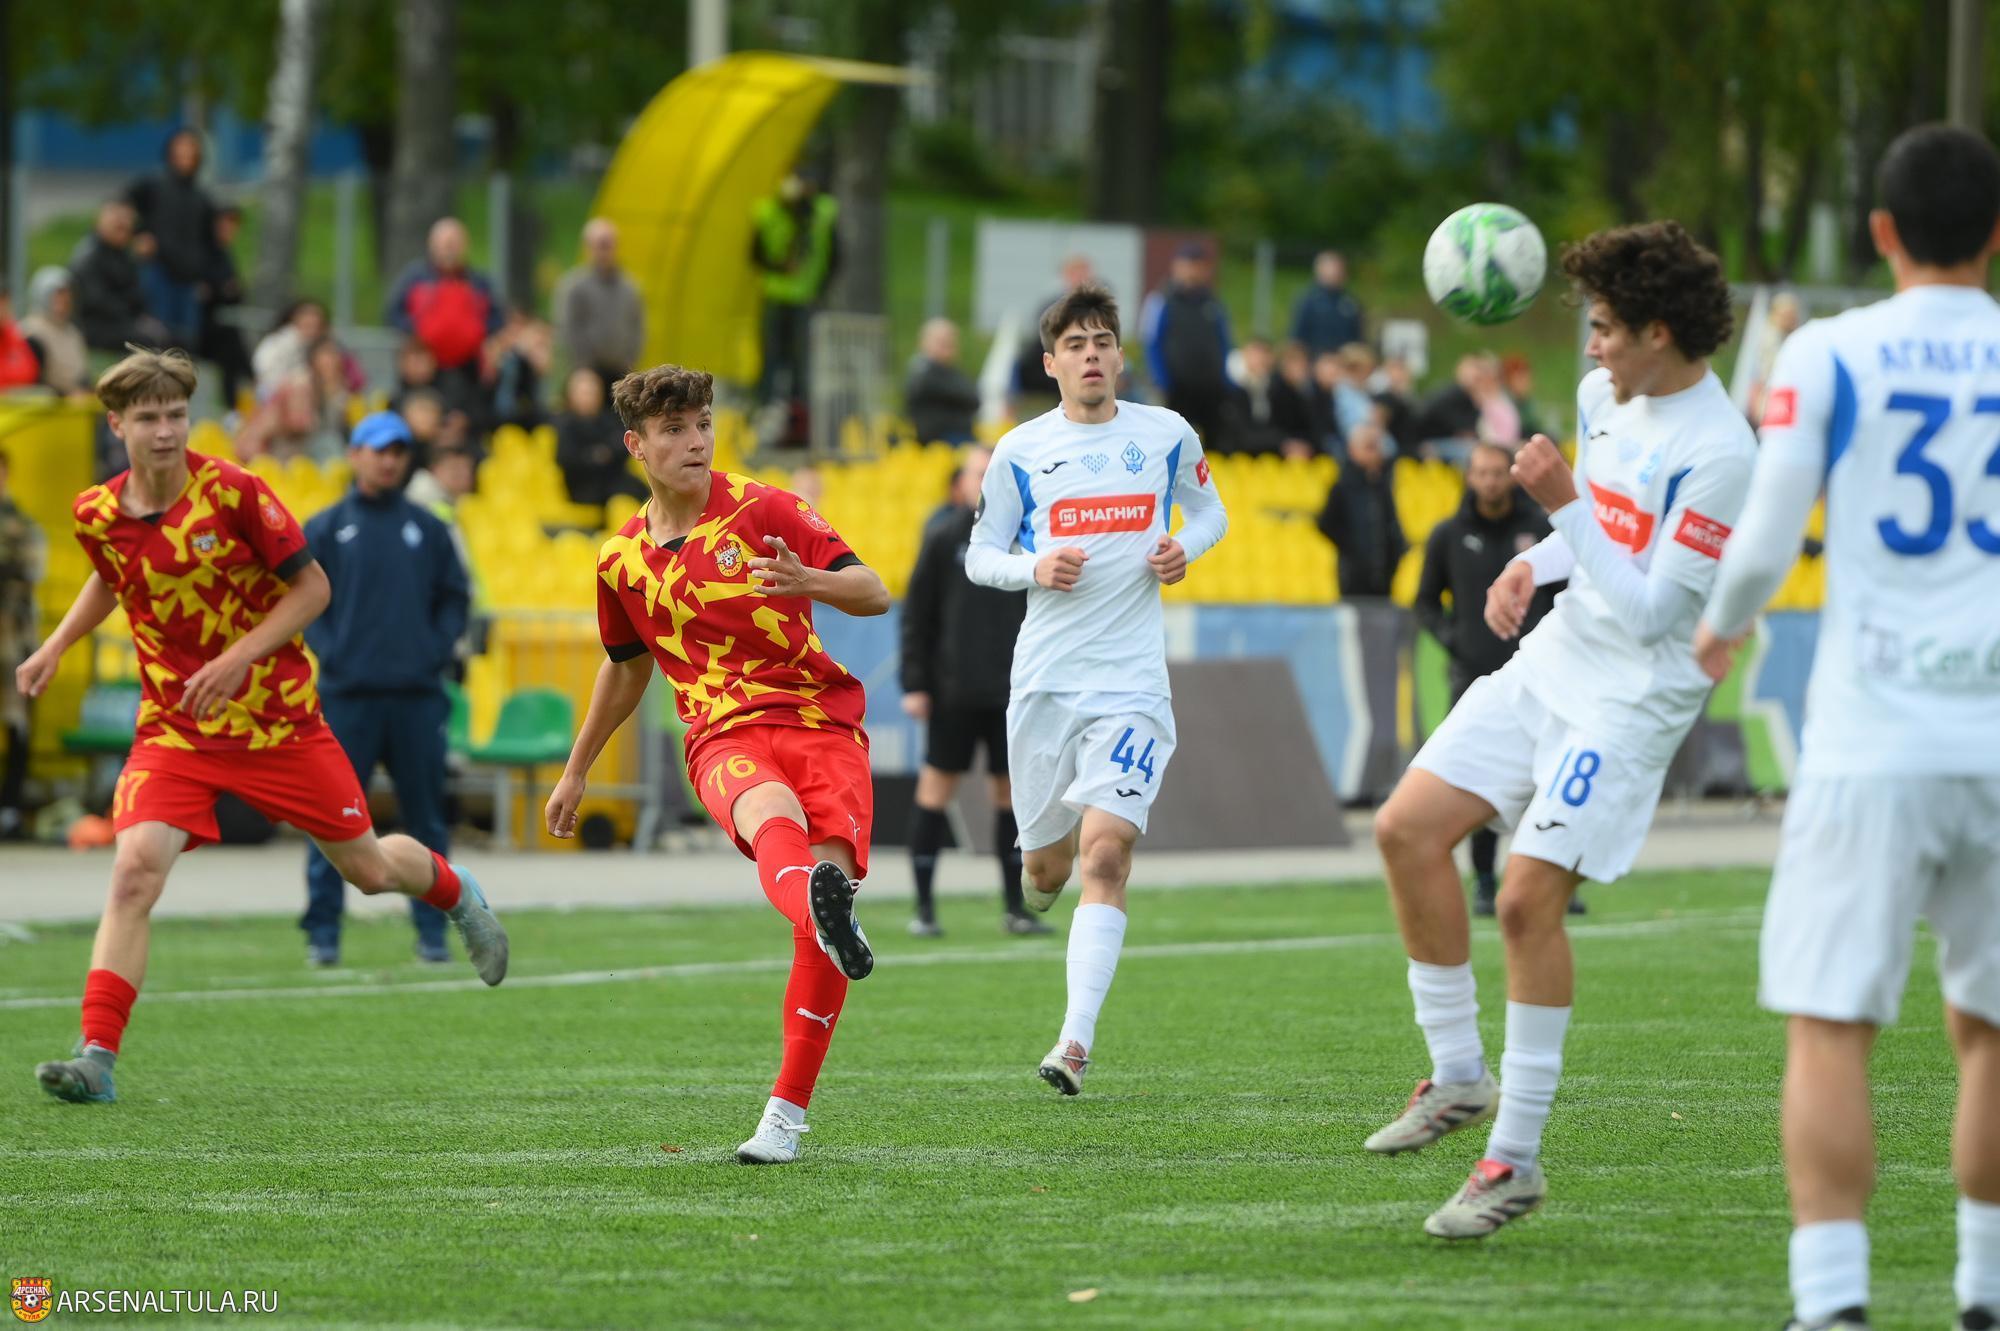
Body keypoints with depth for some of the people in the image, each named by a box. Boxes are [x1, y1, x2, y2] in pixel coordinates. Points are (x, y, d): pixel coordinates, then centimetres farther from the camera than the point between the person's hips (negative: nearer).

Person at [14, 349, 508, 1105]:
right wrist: (55, 647, 7)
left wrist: (237, 658, -21)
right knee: (136, 869, -21)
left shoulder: (233, 493, -16)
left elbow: (312, 588, -10)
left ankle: (454, 892, 47)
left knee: (368, 867, 11)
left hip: (278, 717, -2)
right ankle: (97, 1058, -23)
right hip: (174, 728, 2)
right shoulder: (97, 516, -4)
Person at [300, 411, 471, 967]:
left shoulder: (427, 528, 12)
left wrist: (440, 649, -1)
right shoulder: (325, 529, 6)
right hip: (347, 696, -2)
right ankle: (322, 931, 0)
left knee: (426, 814, 4)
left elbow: (455, 596, 14)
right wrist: (328, 651, -8)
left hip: (418, 695, 2)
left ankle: (432, 930, 10)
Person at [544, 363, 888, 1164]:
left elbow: (874, 593, -3)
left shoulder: (762, 510, 3)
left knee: (830, 872, -21)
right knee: (772, 816, -35)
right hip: (723, 736, 1)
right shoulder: (623, 559, 14)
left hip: (822, 719, -1)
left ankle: (787, 1112, -12)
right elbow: (626, 666, 32)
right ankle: (823, 914, -75)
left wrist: (809, 582, -25)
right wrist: (576, 772, 39)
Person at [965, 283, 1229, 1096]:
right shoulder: (1019, 452, 2)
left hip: (1131, 681, -2)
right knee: (1047, 862, 10)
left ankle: (1076, 1043, -21)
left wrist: (1186, 550, -3)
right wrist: (1032, 568, -12)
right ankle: (1042, 881, 51)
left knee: (1106, 857, -17)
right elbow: (980, 554, 9)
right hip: (1043, 680, 2)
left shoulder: (1167, 436, 3)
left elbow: (1208, 510, 19)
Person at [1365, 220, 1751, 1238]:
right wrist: (1533, 564, 5)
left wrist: (1563, 505, -24)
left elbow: (1649, 609, -22)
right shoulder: (1605, 396, 6)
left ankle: (1517, 1158, -5)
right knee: (1407, 829, 0)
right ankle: (1460, 1076, 14)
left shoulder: (1719, 454, -21)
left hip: (1632, 699, -9)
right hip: (1552, 659, 9)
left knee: (1528, 897, -16)